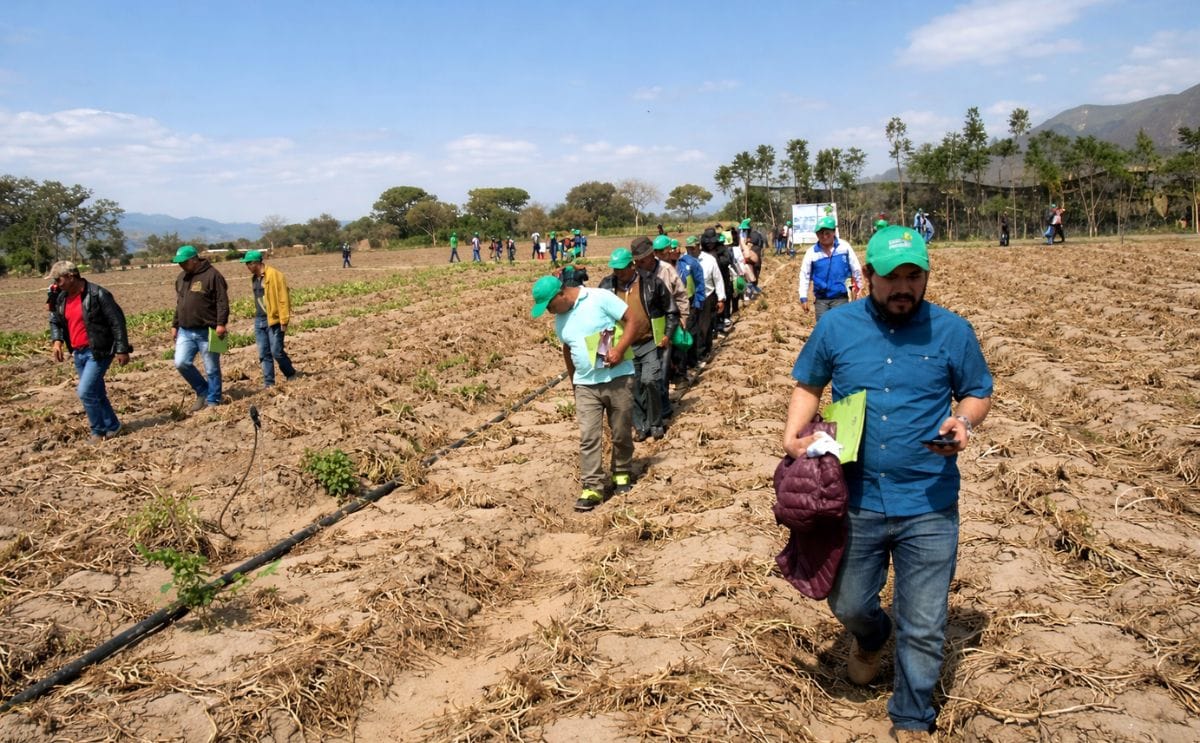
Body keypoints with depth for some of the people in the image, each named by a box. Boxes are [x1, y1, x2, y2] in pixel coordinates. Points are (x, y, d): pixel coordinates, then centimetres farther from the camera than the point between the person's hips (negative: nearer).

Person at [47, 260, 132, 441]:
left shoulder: (98, 294, -14)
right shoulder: (61, 298, 8)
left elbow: (117, 321, -14)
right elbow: (55, 321, 21)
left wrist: (122, 350, -16)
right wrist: (56, 340, 1)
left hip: (98, 352, -8)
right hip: (78, 353, 8)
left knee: (85, 391, -14)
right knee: (96, 393, 13)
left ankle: (99, 431, 1)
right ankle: (111, 427, 27)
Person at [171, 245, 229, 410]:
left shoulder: (212, 275, -9)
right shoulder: (181, 277, 14)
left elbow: (222, 302, -14)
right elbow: (179, 303, 22)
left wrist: (221, 323, -21)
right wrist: (175, 325, 20)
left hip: (207, 332, -6)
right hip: (185, 331, 6)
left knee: (212, 369, 2)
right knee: (181, 363, -5)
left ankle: (212, 401, 14)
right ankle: (202, 391, 16)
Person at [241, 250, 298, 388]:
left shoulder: (274, 275, -12)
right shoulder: (254, 278, 12)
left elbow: (283, 298, -14)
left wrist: (284, 321, -16)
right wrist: (257, 316, 18)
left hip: (273, 320, -7)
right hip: (259, 320, 7)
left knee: (276, 351, -6)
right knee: (264, 354, 6)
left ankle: (291, 375, 16)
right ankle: (269, 383, 12)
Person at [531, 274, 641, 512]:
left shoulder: (600, 298, -11)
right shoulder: (560, 319, 9)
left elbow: (634, 321, -12)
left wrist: (620, 349, -22)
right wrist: (573, 381, 24)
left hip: (618, 378, -4)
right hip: (586, 385, 4)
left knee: (621, 433, 10)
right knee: (588, 437, -5)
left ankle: (622, 474, 30)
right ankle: (592, 488, -1)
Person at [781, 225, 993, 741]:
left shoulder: (952, 331, -4)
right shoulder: (836, 326, -2)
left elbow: (979, 393, 7)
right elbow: (808, 385, 9)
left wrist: (964, 422, -15)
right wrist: (793, 432, -9)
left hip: (928, 508, -1)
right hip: (854, 502, 1)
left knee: (923, 629, 9)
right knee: (848, 605, 19)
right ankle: (870, 637, 56)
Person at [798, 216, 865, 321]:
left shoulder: (844, 246, -6)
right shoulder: (811, 252, -6)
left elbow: (856, 268, 5)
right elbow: (804, 276, 0)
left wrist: (859, 286, 13)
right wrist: (803, 298, -2)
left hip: (840, 298, -1)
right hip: (821, 299, 1)